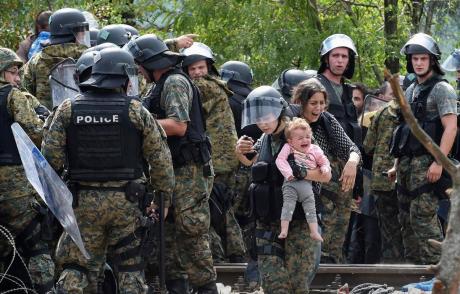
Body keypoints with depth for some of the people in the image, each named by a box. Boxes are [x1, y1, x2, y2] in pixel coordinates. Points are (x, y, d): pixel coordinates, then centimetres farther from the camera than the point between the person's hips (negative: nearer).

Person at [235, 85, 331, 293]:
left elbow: (325, 175, -15)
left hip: (299, 223, -6)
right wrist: (239, 152, 6)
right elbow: (251, 161, 28)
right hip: (268, 223, 6)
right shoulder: (265, 140, 7)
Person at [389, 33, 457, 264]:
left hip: (427, 163, -8)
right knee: (406, 218, 8)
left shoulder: (441, 89, -5)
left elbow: (450, 127, -14)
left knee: (423, 215, -15)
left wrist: (439, 161, -22)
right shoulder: (411, 91, 20)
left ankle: (435, 265, -15)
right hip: (407, 164, 8)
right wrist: (397, 164, 21)